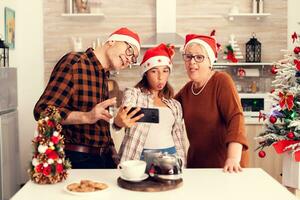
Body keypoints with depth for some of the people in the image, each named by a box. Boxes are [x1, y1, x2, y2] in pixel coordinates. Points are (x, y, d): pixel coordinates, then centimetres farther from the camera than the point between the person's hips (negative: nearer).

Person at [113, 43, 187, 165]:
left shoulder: (174, 105, 15)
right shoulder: (133, 94, 2)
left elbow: (179, 141, 16)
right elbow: (126, 113, -20)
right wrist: (119, 121, -42)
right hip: (141, 157, -3)